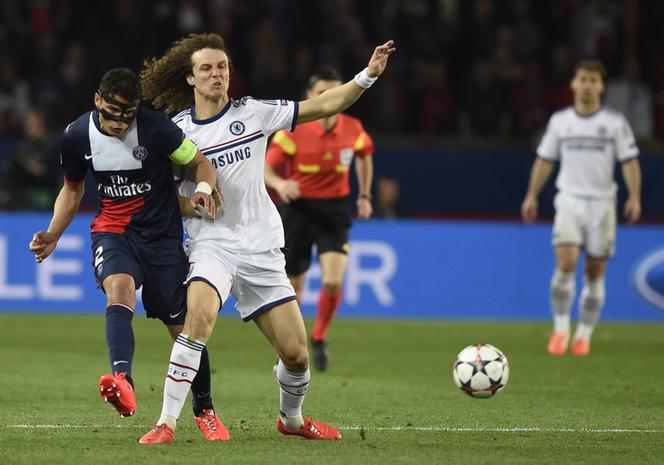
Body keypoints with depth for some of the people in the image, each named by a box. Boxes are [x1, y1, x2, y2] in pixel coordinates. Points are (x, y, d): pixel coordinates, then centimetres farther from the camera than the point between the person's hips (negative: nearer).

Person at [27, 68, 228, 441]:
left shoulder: (156, 127, -16)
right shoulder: (77, 137, -4)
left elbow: (202, 163, -5)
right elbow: (73, 189, 13)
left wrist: (203, 188, -28)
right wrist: (53, 235, 2)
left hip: (162, 233, -1)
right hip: (113, 231, 1)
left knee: (184, 326, 1)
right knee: (120, 288, -32)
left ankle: (204, 409, 24)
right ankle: (123, 381, -56)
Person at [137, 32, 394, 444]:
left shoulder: (253, 113, 2)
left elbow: (323, 105, 2)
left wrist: (368, 75, -7)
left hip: (263, 251, 2)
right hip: (212, 244, -2)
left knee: (296, 354, 1)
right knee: (200, 315, -33)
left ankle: (291, 418, 33)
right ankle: (166, 423, -28)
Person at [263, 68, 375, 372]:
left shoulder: (352, 129, -4)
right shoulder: (293, 130, -13)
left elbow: (365, 155, 18)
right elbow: (266, 168, -11)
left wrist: (364, 195, 17)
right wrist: (279, 184, -32)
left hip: (335, 212, 1)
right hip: (298, 208, -1)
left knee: (333, 283, -18)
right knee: (293, 287, 6)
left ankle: (319, 338, 8)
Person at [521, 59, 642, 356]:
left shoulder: (615, 122, 2)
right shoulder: (560, 120, 7)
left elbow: (629, 161, 1)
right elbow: (545, 160, 14)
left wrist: (634, 197, -11)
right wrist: (532, 195, 8)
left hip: (602, 202, 0)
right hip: (569, 200, 0)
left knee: (595, 273, 2)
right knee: (566, 262, -18)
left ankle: (584, 335, 13)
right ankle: (560, 329, -9)